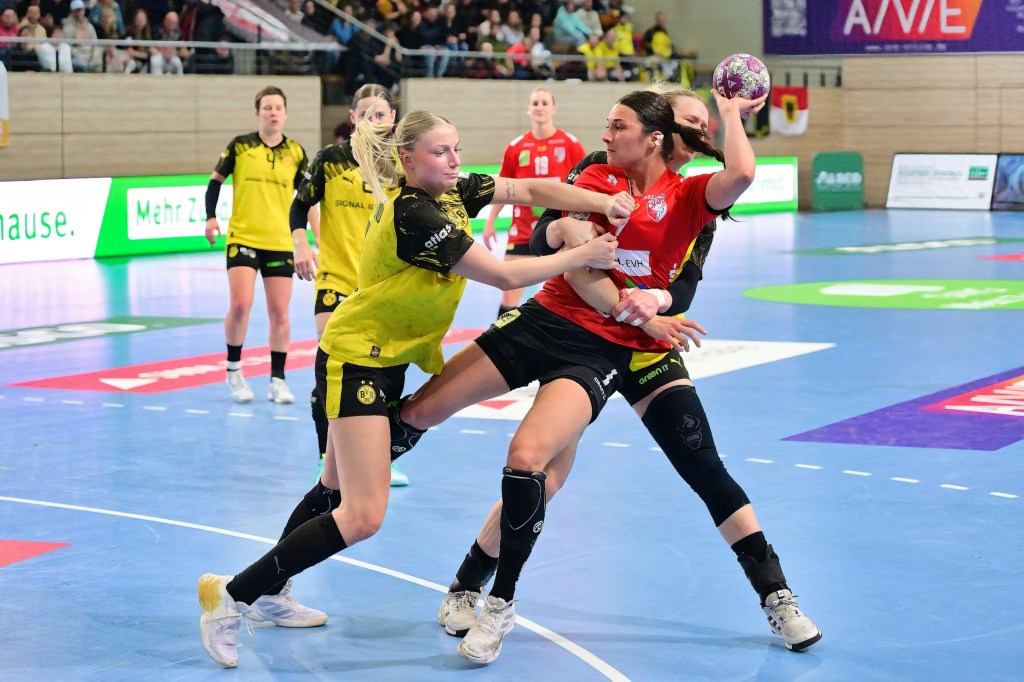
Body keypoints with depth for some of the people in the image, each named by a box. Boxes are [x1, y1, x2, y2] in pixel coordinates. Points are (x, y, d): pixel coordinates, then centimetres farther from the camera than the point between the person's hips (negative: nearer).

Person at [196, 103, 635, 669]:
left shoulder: (448, 193, 1)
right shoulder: (413, 213, -25)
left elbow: (529, 189, 1)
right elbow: (503, 275, -23)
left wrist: (601, 202, -15)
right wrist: (582, 256, -15)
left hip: (386, 360, 10)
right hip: (355, 360, -10)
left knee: (336, 489, 21)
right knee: (362, 516, -16)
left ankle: (268, 594, 35)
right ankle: (232, 595, -8)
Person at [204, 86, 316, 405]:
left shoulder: (296, 152, 3)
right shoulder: (239, 146, 0)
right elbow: (216, 179, 9)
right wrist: (211, 217, -3)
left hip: (281, 243, 2)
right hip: (242, 238, -2)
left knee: (279, 313, 3)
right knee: (240, 304, -13)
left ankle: (277, 380, 14)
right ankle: (234, 370, 7)